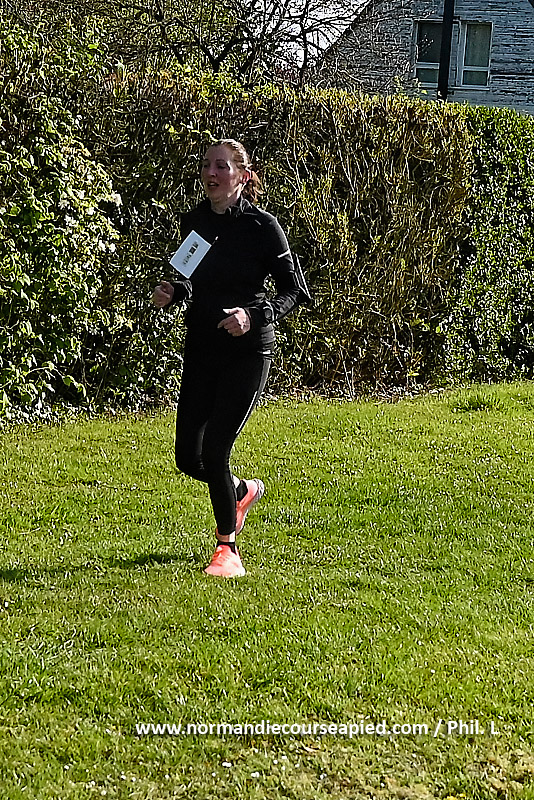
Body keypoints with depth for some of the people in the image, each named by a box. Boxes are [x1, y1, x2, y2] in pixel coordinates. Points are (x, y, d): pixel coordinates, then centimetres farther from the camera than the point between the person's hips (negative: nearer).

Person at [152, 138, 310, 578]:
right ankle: (244, 490, 37)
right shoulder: (193, 222, 6)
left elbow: (295, 291, -7)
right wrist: (172, 292, -2)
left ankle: (228, 549, 6)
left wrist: (255, 315, -23)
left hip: (248, 349, -5)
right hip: (201, 347, 6)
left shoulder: (262, 225, -10)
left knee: (215, 449, -13)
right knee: (188, 457, 3)